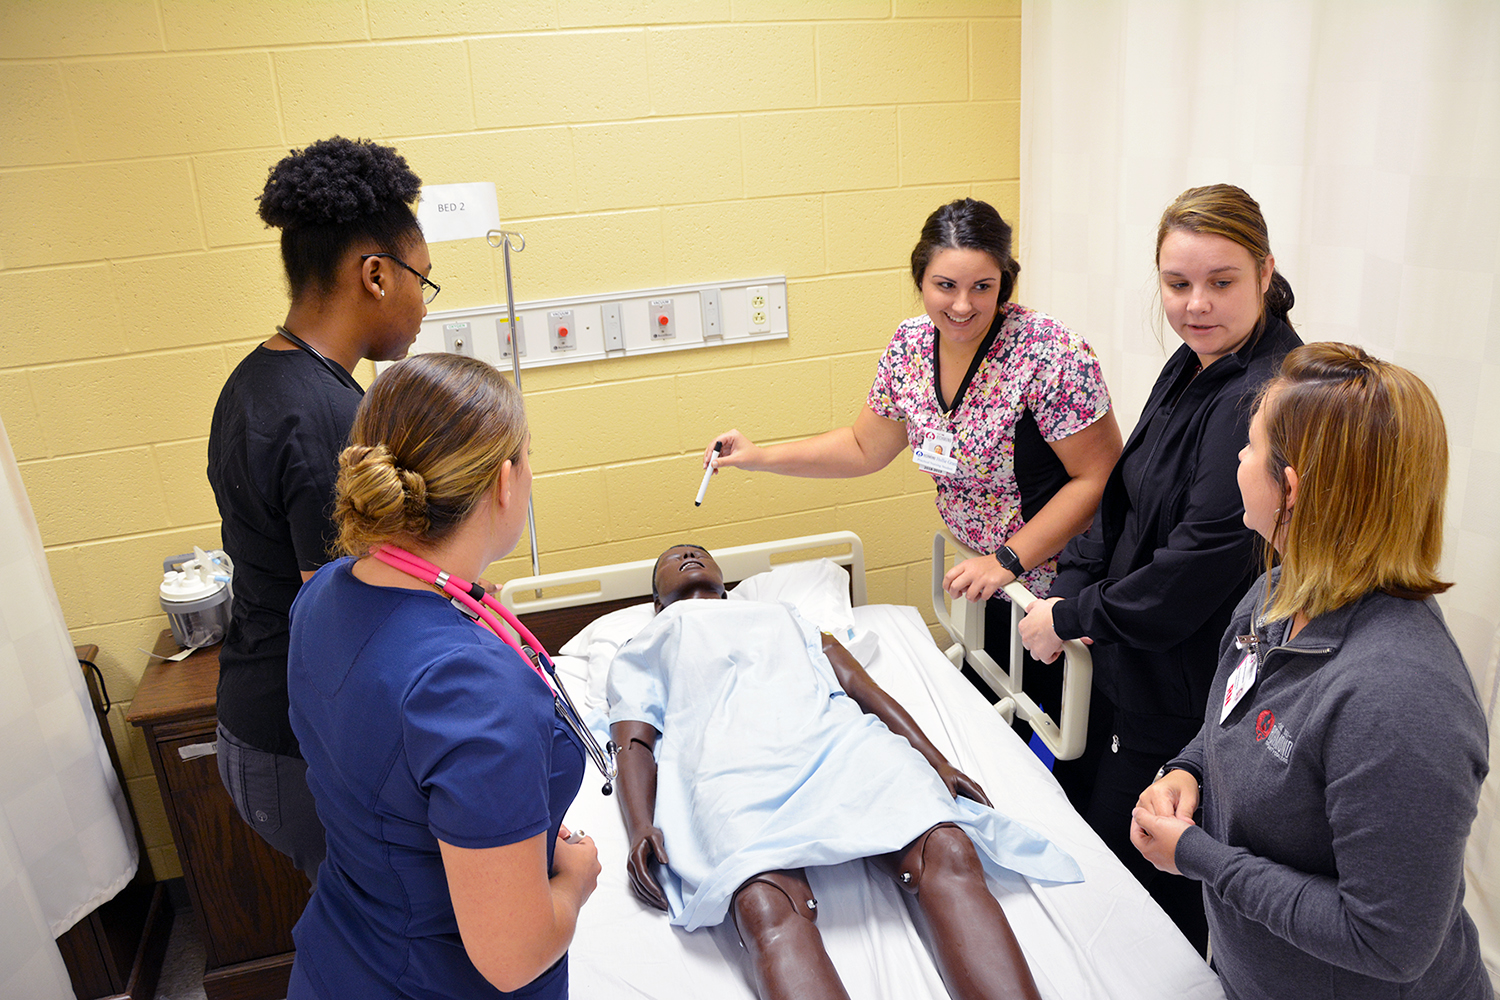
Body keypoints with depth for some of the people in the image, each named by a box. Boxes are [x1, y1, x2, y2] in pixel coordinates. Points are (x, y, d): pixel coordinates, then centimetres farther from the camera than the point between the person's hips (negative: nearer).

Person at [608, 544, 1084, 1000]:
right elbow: (634, 745, 18)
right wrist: (640, 829, -5)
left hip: (843, 738, 3)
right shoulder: (638, 653, 36)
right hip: (733, 765, -2)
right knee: (766, 908, -36)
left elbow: (861, 685, 27)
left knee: (948, 853, -28)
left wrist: (936, 760, 11)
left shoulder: (781, 613, 41)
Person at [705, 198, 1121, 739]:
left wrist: (1009, 559, -22)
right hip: (992, 579, 6)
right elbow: (865, 447, 7)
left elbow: (1099, 477, -21)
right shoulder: (911, 345, -5)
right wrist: (761, 457, 1)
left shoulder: (1049, 354, -25)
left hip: (1062, 578, -5)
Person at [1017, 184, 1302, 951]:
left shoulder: (1263, 403, -26)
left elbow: (1198, 568, -28)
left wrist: (1074, 617, -16)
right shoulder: (1190, 368, 4)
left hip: (1183, 693, -10)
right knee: (1073, 825, 26)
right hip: (1127, 665, 10)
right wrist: (1072, 585, -3)